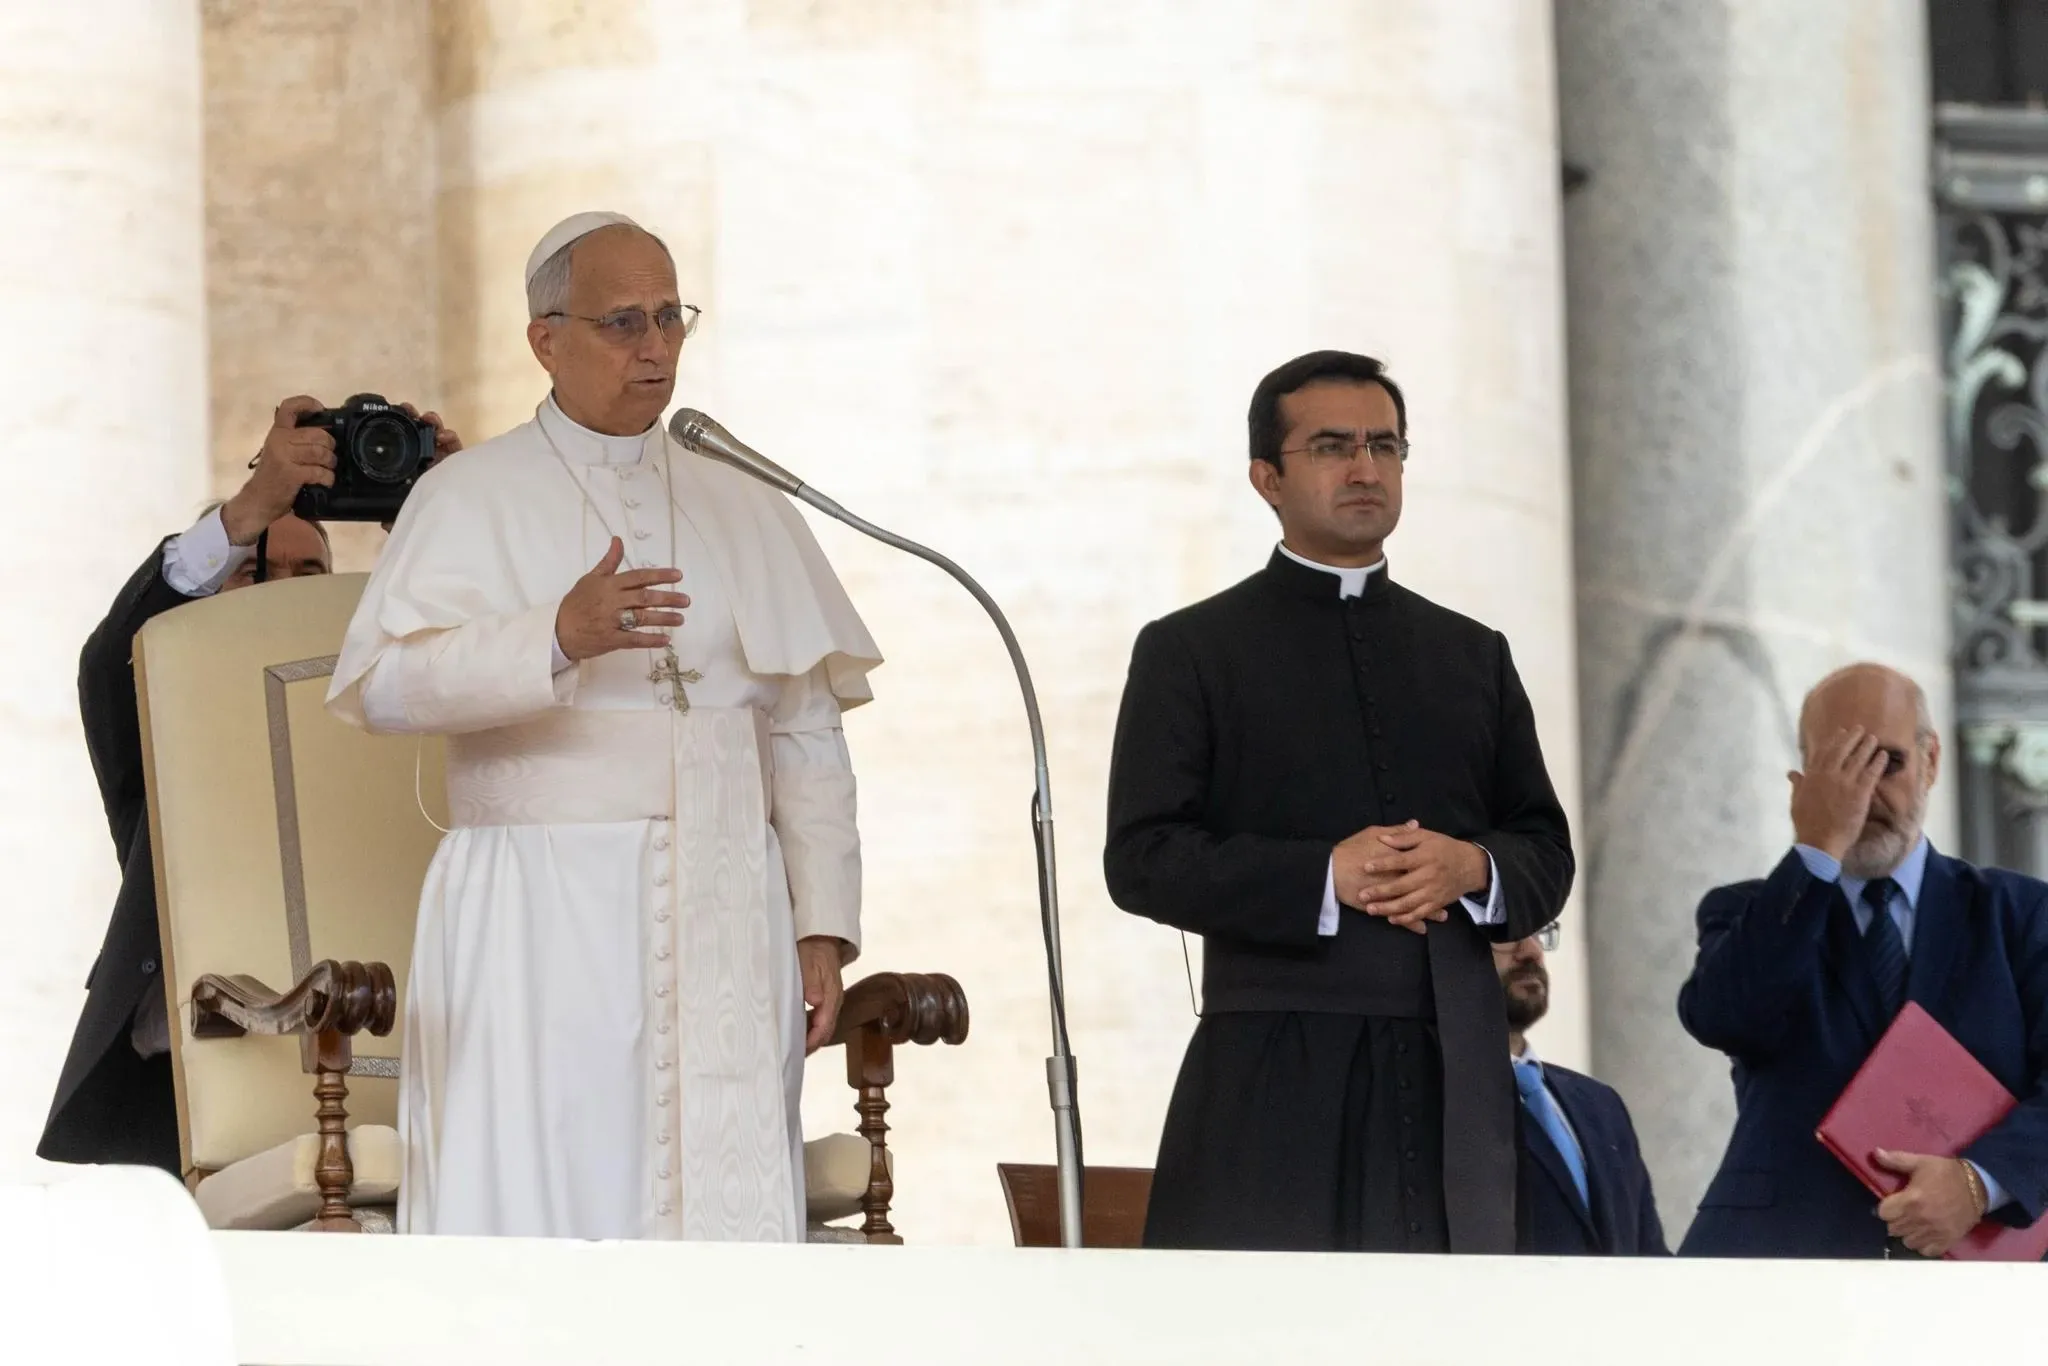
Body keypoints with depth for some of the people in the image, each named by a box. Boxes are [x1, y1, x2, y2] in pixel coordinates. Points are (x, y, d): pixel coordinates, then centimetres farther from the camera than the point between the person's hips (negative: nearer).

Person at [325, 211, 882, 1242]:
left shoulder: (747, 511, 17)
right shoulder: (470, 499, 5)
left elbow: (808, 732, 13)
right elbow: (382, 682, -10)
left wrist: (822, 925, 2)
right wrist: (559, 636, -25)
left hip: (723, 929, 3)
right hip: (539, 921, -3)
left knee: (717, 1219, -2)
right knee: (533, 1199, -10)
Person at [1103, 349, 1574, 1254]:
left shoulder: (1473, 656, 20)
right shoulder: (1191, 652, 6)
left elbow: (1546, 854, 17)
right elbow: (1141, 858, -3)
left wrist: (1472, 869, -8)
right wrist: (1326, 877, -15)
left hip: (1452, 1079, 4)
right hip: (1274, 1078, -4)